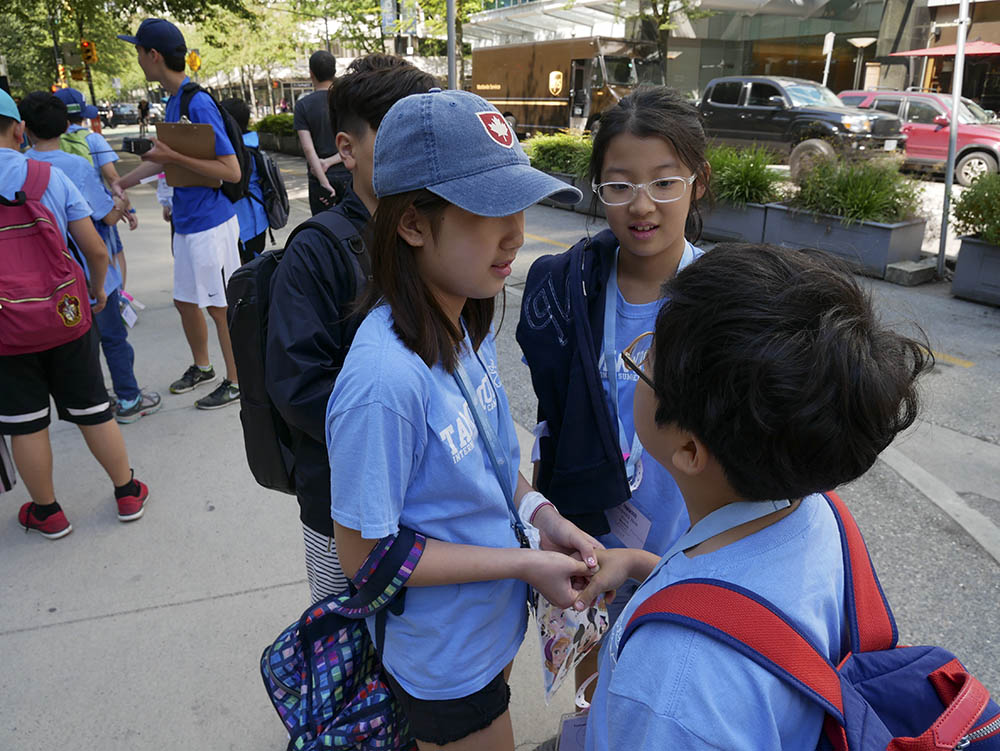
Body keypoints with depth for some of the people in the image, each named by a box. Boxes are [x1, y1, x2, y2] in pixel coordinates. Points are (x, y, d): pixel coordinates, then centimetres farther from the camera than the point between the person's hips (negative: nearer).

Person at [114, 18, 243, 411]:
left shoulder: (199, 104, -19)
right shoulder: (173, 102, 9)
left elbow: (231, 170, -22)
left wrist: (174, 157, -23)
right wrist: (125, 180, 19)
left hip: (211, 223, -9)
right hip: (186, 223, 9)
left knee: (220, 307, 2)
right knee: (184, 301, 19)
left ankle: (235, 382, 18)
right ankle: (201, 367, 38)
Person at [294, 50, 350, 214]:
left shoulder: (303, 104, -3)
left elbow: (308, 148, -11)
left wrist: (324, 182, -13)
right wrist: (330, 162, -7)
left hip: (319, 178, -1)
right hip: (347, 174, 1)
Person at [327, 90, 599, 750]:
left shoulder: (469, 325, -8)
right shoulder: (386, 379, -35)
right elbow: (364, 552, -25)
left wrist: (540, 514, -10)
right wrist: (525, 563, -23)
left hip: (492, 619, 7)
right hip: (442, 657, -7)